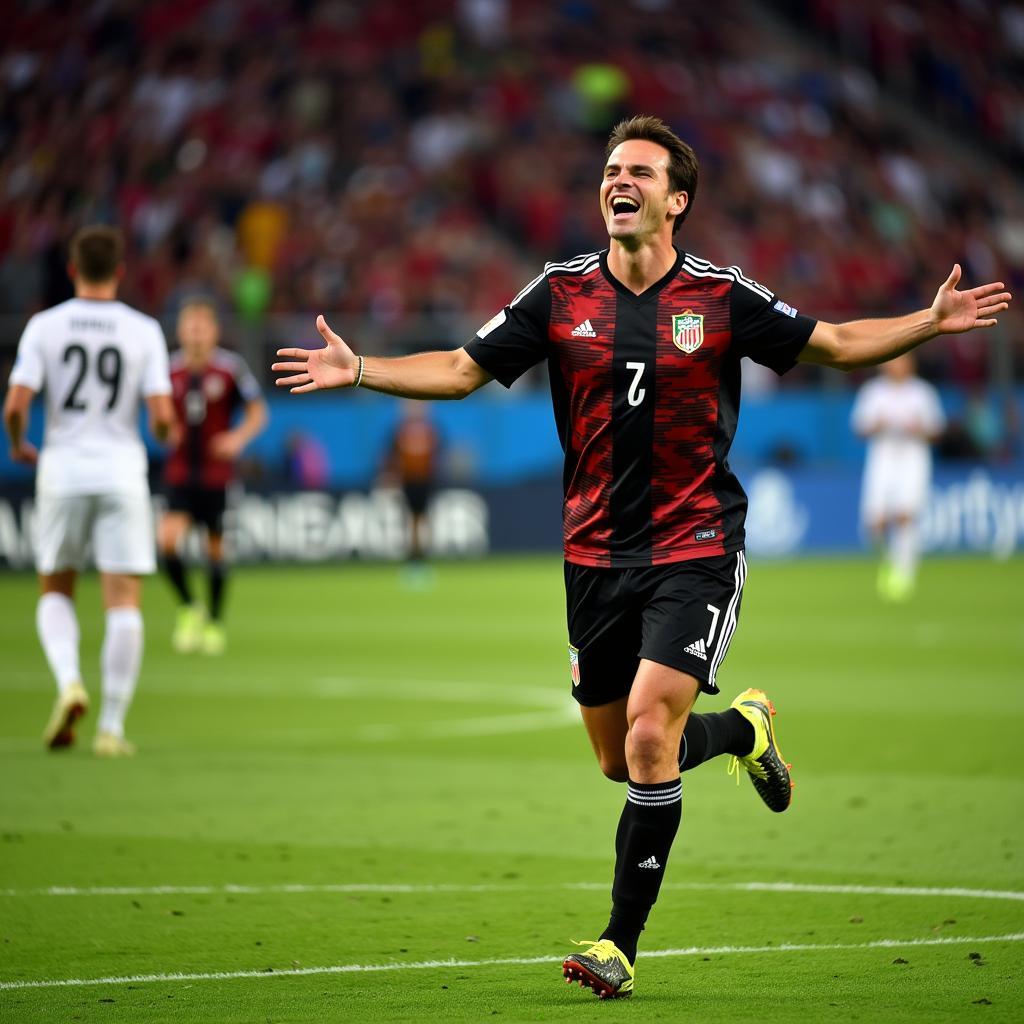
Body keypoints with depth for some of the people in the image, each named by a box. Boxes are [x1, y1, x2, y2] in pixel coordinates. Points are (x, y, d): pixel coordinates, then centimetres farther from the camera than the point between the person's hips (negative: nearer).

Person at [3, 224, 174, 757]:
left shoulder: (44, 327, -2)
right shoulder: (144, 331, -2)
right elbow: (161, 415, -8)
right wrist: (166, 435, 16)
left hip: (62, 472, 1)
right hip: (122, 473, -1)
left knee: (55, 593, 16)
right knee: (124, 602, 2)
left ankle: (69, 682, -10)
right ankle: (111, 727, -4)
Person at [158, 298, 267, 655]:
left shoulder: (230, 368, -6)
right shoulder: (169, 370, 1)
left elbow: (258, 412, 1)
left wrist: (239, 437, -17)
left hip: (217, 474, -1)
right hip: (180, 474, 1)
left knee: (215, 548, 4)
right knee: (168, 538, -17)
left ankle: (215, 622, 22)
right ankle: (188, 608, 3)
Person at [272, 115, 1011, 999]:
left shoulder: (725, 299, -5)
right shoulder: (562, 294, 1)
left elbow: (838, 344, 4)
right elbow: (462, 371, 6)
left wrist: (932, 322, -9)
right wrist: (359, 370, -5)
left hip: (696, 552, -3)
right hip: (596, 554, 4)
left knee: (649, 738, -17)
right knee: (621, 761, 9)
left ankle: (621, 943, -5)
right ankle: (743, 728, 41)